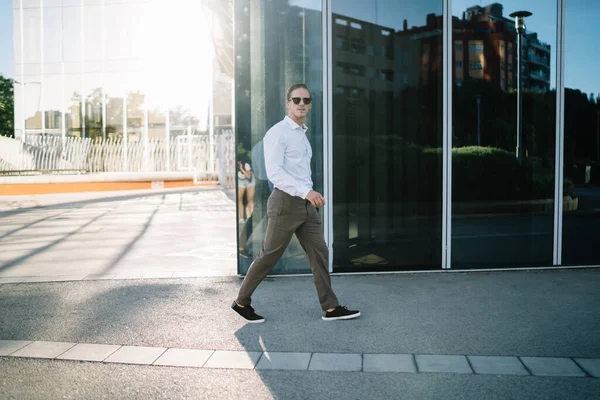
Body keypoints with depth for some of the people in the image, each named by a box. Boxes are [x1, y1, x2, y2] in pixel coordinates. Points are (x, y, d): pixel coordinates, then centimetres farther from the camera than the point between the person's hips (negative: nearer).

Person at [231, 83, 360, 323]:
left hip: (306, 204, 8)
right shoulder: (277, 133, -11)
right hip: (286, 202, -8)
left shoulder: (302, 134, 18)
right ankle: (242, 302, 17)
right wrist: (306, 191, -30)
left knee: (319, 253, 5)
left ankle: (330, 307, 12)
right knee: (270, 256, 1)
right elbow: (274, 172, -22)